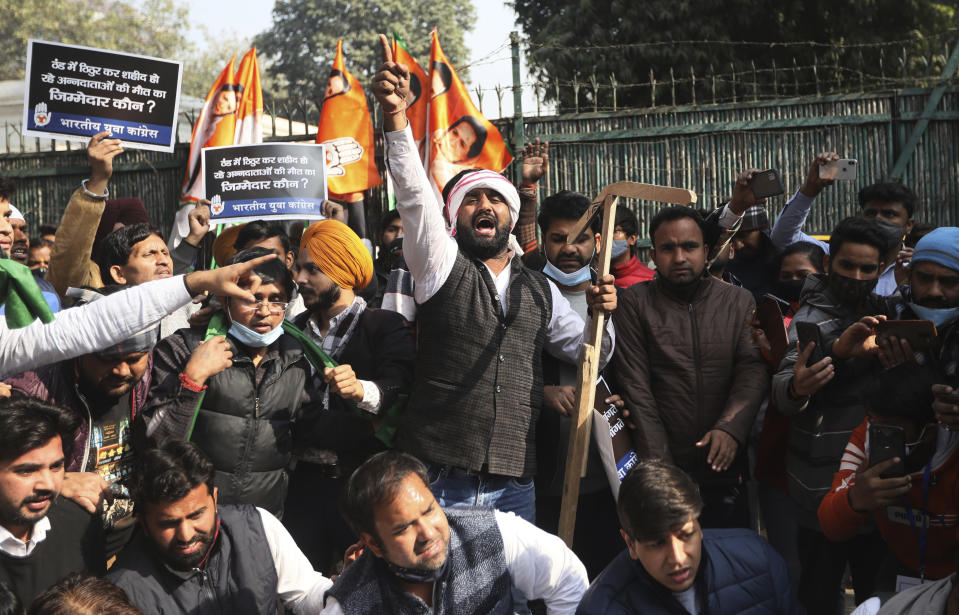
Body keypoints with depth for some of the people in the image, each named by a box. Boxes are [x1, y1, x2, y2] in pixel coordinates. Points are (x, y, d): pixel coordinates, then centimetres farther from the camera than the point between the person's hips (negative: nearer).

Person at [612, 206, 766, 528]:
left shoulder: (739, 301, 9)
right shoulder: (634, 303, 2)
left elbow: (753, 369, -1)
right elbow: (636, 389, -3)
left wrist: (730, 426, -19)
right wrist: (660, 467, -11)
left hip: (724, 464, 2)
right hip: (661, 468, -2)